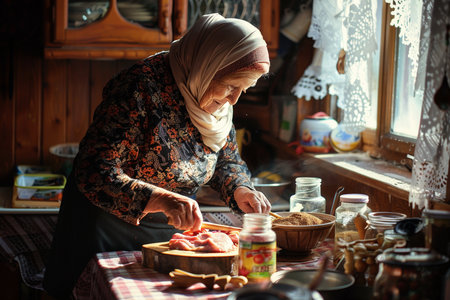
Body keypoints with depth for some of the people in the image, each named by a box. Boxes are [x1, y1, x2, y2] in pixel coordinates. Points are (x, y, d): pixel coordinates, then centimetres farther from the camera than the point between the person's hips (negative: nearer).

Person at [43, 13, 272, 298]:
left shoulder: (220, 102, -4)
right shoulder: (141, 88, -26)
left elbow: (228, 159, 12)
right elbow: (94, 174, -31)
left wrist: (240, 190, -10)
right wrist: (161, 199, -44)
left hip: (172, 231, 6)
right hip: (110, 227, -6)